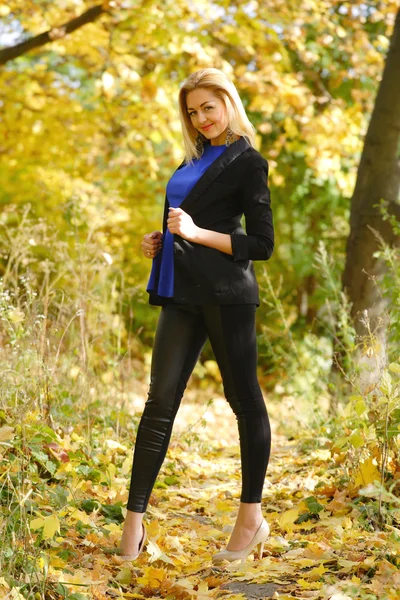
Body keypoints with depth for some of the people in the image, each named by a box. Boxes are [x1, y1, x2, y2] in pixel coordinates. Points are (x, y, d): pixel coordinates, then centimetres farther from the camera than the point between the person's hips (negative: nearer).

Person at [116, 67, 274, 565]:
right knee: (160, 400, 1)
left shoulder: (248, 162, -4)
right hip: (183, 294, 7)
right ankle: (134, 520, 3)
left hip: (225, 293, -7)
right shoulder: (196, 156, 18)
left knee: (243, 398, 3)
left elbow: (261, 244, -9)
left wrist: (197, 234, -17)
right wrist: (162, 241, 10)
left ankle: (251, 518, 14)